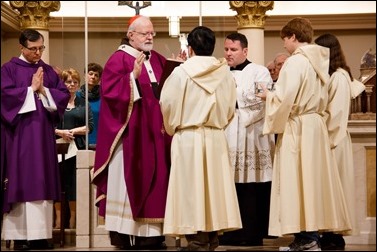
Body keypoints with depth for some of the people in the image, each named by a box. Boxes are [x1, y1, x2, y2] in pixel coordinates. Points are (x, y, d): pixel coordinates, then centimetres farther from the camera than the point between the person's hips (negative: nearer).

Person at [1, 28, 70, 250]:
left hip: (43, 133, 5)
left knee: (42, 182, 2)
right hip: (20, 134, -4)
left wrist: (44, 90, -9)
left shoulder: (48, 71, 14)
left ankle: (41, 234, 4)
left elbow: (64, 94, 6)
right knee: (21, 181, -6)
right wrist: (31, 88, -10)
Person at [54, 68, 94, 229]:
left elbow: (90, 126, 4)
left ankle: (73, 219, 6)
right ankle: (58, 217, 1)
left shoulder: (84, 104, 13)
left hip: (78, 148, 1)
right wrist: (60, 132, -14)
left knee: (74, 183, 0)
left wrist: (72, 131, -7)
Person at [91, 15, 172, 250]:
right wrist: (133, 76, -26)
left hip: (155, 132, 7)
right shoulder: (119, 59, -5)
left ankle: (152, 231, 11)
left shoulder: (158, 60, 15)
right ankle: (125, 232, -2)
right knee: (130, 178, -5)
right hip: (131, 132, -6)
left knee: (155, 177, 6)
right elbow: (110, 90, -17)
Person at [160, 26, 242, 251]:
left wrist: (172, 129, 13)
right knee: (214, 189, 9)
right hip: (217, 139, 3)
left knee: (193, 190, 0)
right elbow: (230, 109, 8)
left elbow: (168, 106, -4)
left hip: (188, 139, -3)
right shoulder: (225, 74, 1)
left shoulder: (181, 73, -9)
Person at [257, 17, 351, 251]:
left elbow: (285, 98, -20)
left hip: (297, 127, -8)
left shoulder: (295, 62, -15)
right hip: (316, 124, 8)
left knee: (297, 181, -3)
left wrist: (268, 95, 0)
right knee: (312, 179, 10)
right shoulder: (319, 61, 11)